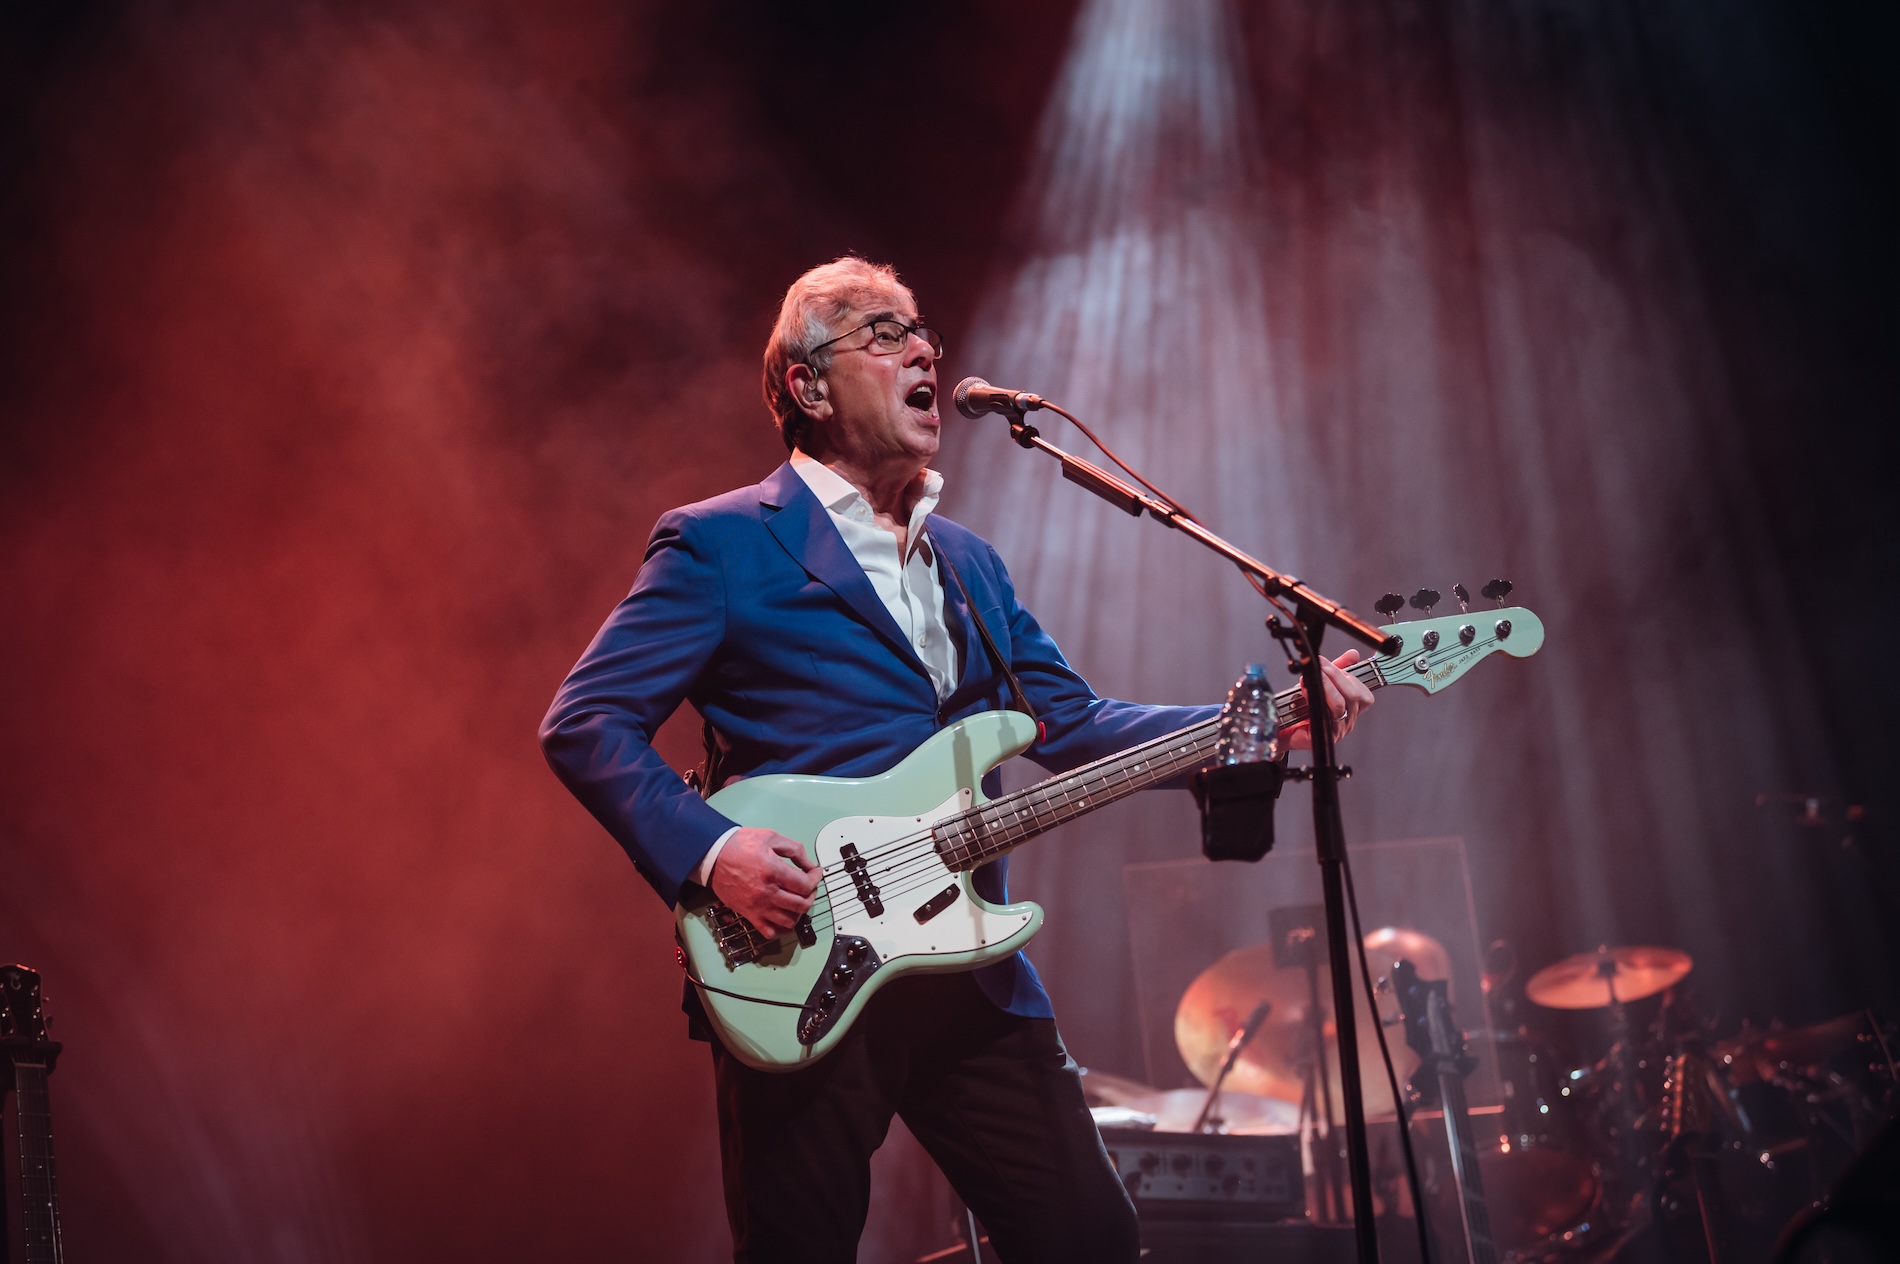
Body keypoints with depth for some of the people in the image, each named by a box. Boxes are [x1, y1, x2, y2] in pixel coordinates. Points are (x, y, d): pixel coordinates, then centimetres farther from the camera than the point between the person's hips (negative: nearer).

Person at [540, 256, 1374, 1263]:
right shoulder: (720, 544, -3)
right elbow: (585, 723, -7)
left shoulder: (970, 562, 18)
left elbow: (1070, 721, 15)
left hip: (974, 969, 6)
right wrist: (705, 849, -21)